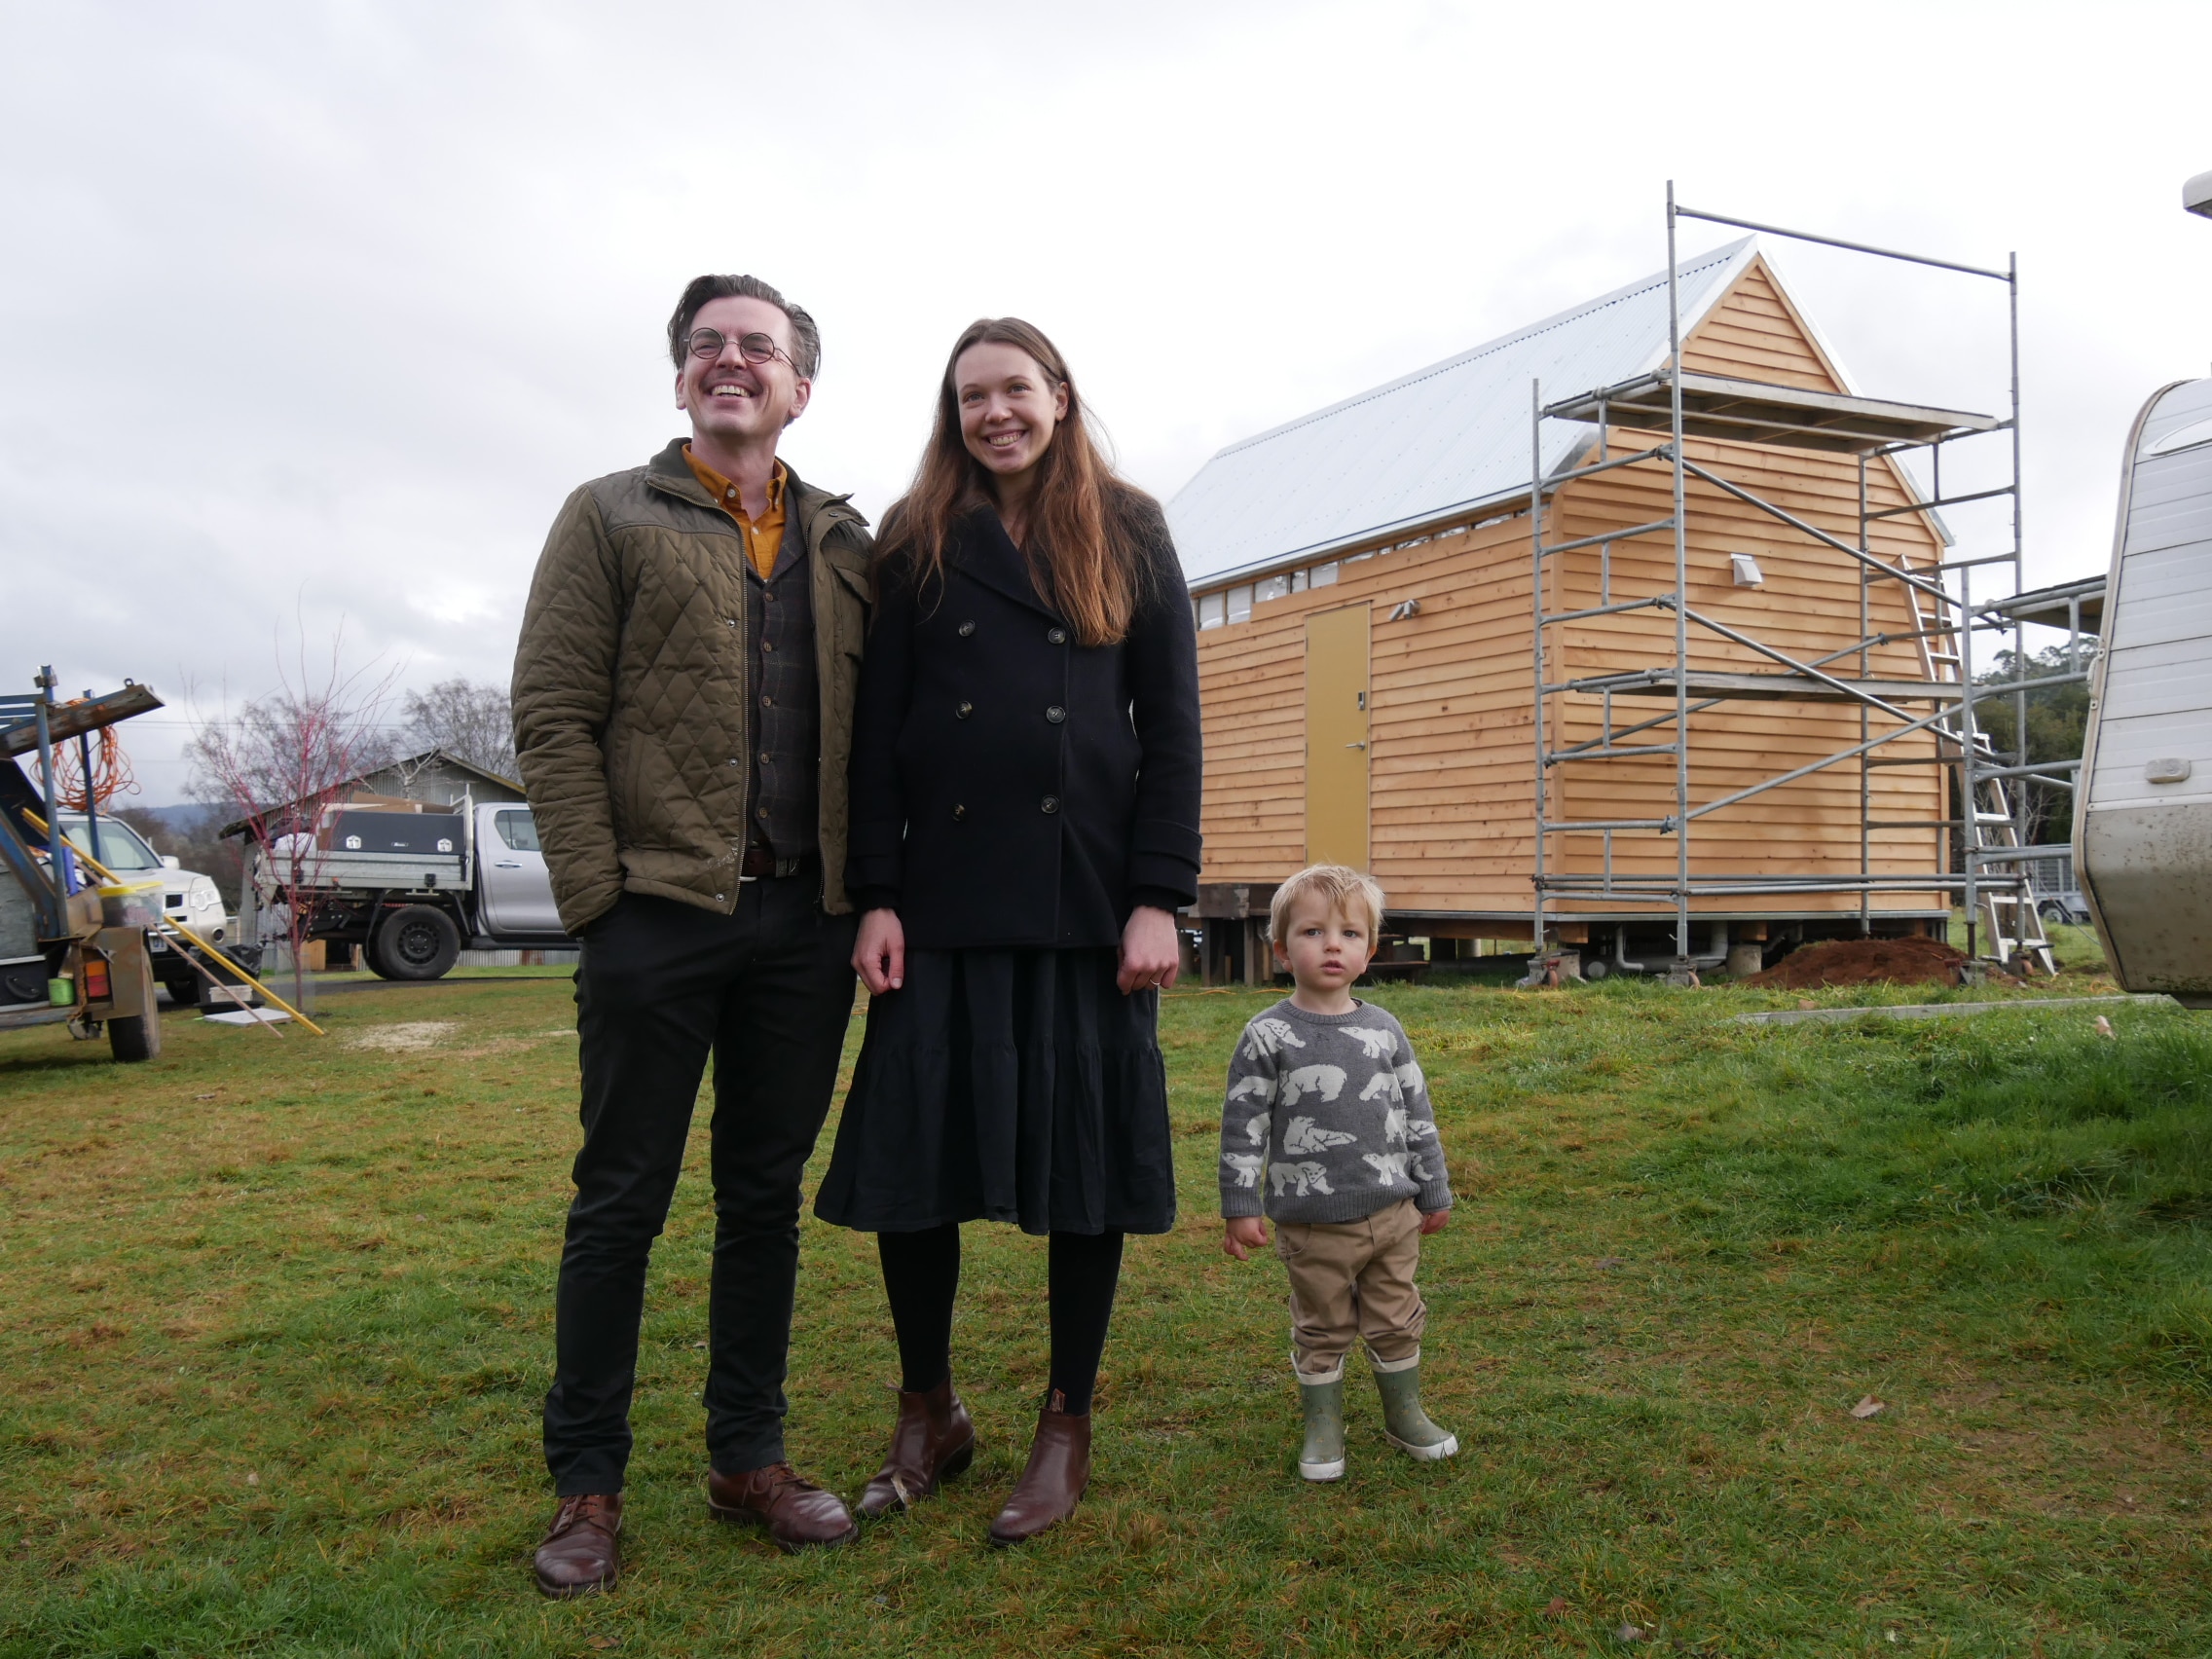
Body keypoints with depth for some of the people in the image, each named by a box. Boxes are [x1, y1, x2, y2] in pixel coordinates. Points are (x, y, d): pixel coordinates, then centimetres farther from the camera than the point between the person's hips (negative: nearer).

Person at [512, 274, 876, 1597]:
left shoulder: (848, 544, 14)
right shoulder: (613, 518, 5)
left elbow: (875, 729, 13)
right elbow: (553, 715, -2)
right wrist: (597, 893, -10)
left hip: (806, 922, 4)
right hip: (661, 911, -3)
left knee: (767, 1195, 11)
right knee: (623, 1202, 4)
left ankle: (749, 1456, 25)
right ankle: (588, 1485, 18)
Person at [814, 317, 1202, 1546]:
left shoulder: (1129, 536, 7)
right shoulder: (916, 546, 9)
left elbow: (1172, 726, 2)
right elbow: (877, 732, 5)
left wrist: (1161, 898, -6)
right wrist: (876, 897, -5)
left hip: (1086, 894, -1)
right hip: (944, 897, 1)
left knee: (1087, 1159, 4)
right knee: (913, 1153, 2)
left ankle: (1068, 1430, 20)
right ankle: (930, 1415, 23)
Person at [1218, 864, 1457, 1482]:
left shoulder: (1384, 1030, 2)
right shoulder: (1268, 1037, -10)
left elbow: (1418, 1114, 10)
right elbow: (1243, 1126, -8)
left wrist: (1434, 1192, 13)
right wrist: (1240, 1208, -10)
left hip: (1393, 1214, 3)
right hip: (1313, 1224, -3)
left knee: (1397, 1322, 15)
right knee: (1322, 1331, 10)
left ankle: (1405, 1414, 35)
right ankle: (1323, 1428, 27)